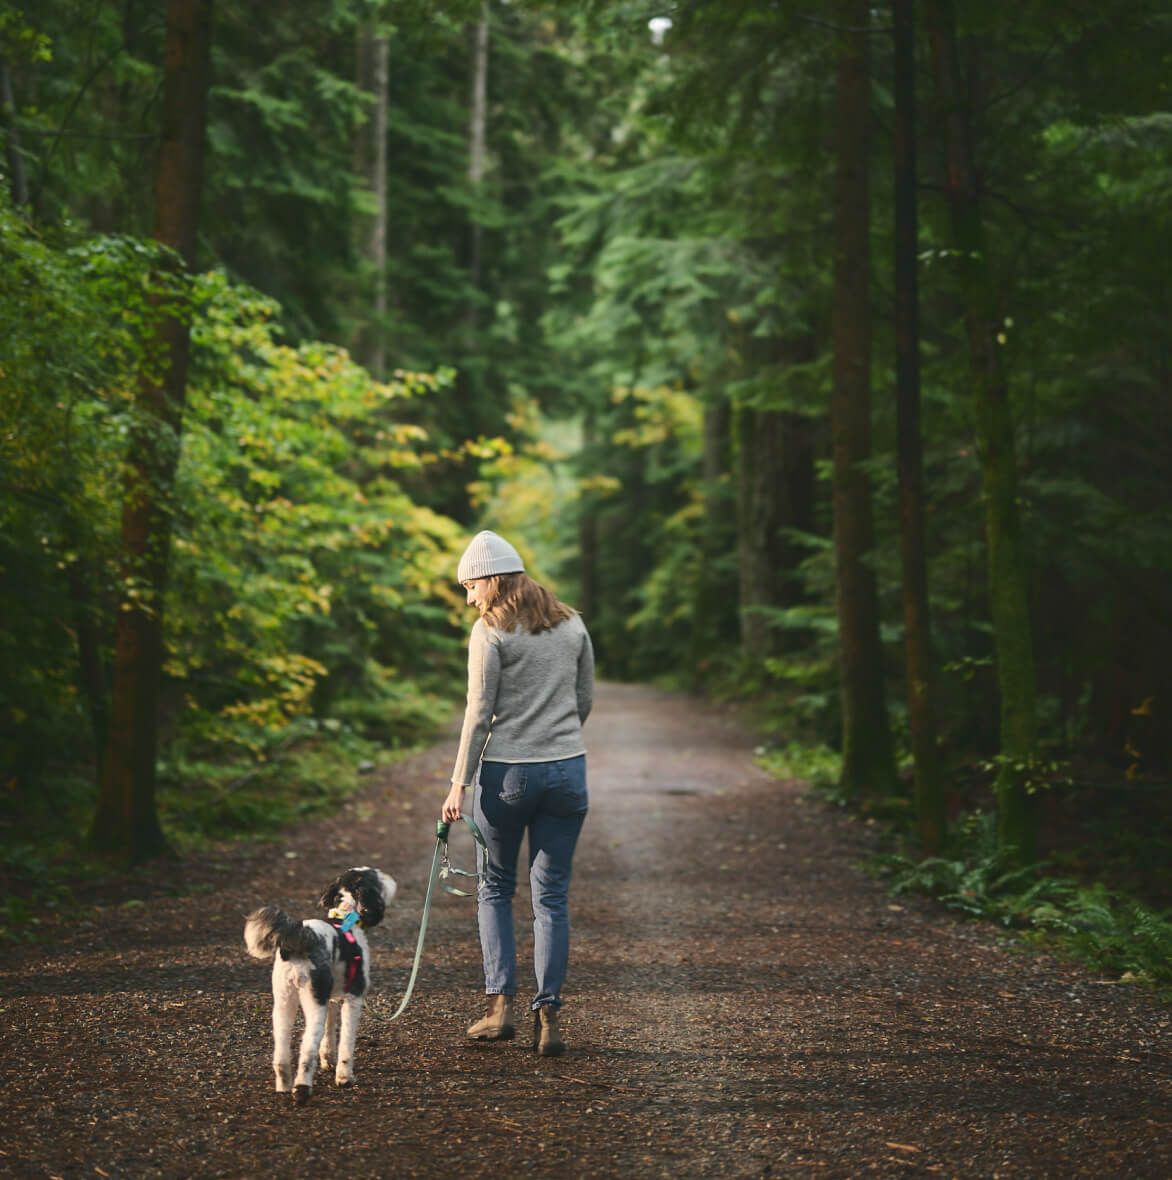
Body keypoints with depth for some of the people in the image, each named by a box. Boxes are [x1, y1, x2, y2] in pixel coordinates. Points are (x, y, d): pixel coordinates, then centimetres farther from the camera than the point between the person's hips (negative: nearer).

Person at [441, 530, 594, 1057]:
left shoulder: (491, 631, -8)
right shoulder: (572, 625, 8)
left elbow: (480, 713, -10)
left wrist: (460, 783, -6)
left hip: (508, 773, -4)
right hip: (567, 771, 4)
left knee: (495, 889, 14)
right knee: (552, 897, 7)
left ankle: (500, 1005, 6)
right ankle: (547, 1018, 3)